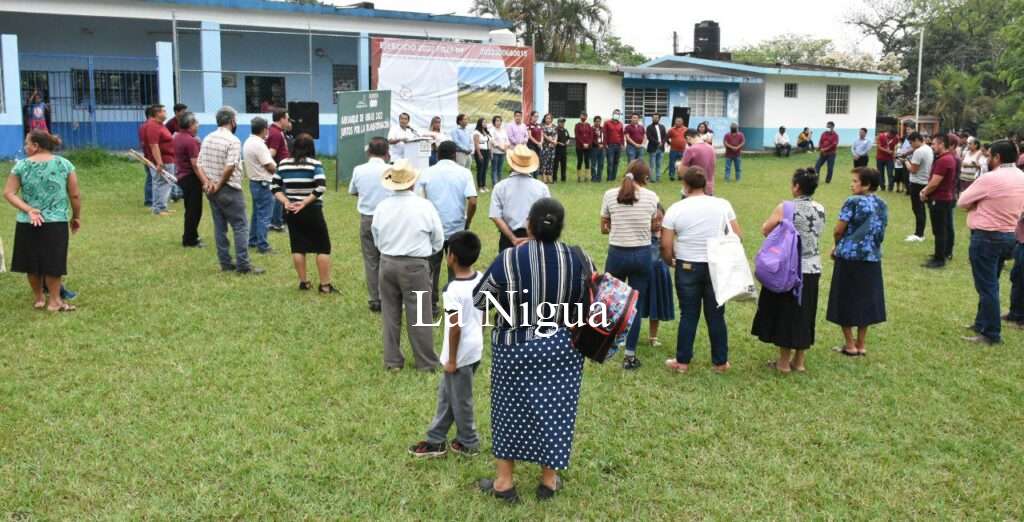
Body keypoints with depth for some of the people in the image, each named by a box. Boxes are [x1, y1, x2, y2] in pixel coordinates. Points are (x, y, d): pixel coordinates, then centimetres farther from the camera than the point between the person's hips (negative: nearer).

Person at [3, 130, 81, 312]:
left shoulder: (21, 165, -1)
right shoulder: (64, 164, -3)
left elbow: (8, 193, -7)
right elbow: (75, 195, -2)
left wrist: (28, 210, -10)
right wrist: (76, 217, 10)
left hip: (27, 223, 1)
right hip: (56, 222, -1)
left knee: (32, 262, 15)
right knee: (52, 263, 6)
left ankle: (38, 298, 27)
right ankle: (54, 301, 12)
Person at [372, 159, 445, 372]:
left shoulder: (382, 207, -4)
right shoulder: (424, 206, -12)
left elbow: (377, 238, 7)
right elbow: (438, 239, -2)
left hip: (387, 263, 3)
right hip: (415, 265, -3)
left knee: (390, 313, 13)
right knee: (419, 315, 5)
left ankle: (392, 360, 21)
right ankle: (426, 362, 14)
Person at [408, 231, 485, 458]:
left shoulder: (453, 290, -25)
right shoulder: (481, 279, -1)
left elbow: (455, 327, -24)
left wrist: (452, 359, -14)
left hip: (461, 354, -8)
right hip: (475, 349, 8)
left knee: (460, 399, 12)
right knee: (446, 393, 20)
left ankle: (469, 443, 29)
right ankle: (436, 440, 30)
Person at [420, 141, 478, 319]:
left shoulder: (427, 173, -2)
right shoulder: (464, 173, -5)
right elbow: (472, 202, -14)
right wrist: (467, 223, 0)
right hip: (457, 229, -1)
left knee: (432, 269, 12)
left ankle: (431, 307, 17)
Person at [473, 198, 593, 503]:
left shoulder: (509, 260, -17)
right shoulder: (579, 260, -9)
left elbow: (477, 301, -4)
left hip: (515, 348, -2)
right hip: (563, 348, 2)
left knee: (510, 409, 14)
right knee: (555, 409, 14)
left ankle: (503, 482, 24)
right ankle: (549, 481, 27)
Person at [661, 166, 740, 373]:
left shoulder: (676, 209, -7)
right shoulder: (722, 205, -2)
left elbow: (666, 245, -8)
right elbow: (737, 236, 0)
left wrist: (670, 261, 11)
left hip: (687, 267, -1)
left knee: (688, 315, 9)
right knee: (716, 315, 11)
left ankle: (682, 362, 17)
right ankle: (720, 362, 21)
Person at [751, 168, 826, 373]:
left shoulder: (785, 208, -15)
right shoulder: (820, 209, 2)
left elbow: (765, 230, -6)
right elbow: (817, 233, 13)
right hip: (813, 270, 5)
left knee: (785, 313, 7)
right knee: (805, 314, 14)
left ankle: (784, 362, 15)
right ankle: (799, 361, 23)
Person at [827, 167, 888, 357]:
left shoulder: (853, 202, -13)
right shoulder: (882, 205, 6)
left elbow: (838, 230, -13)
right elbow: (880, 232, 12)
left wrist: (838, 245, 10)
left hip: (849, 257, -6)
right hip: (872, 258, 6)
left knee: (846, 301, 7)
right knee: (865, 300, 13)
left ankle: (850, 345, 11)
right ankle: (861, 345, 19)